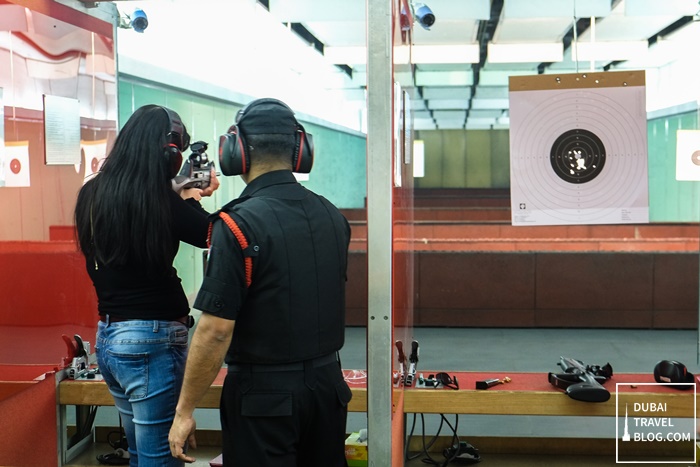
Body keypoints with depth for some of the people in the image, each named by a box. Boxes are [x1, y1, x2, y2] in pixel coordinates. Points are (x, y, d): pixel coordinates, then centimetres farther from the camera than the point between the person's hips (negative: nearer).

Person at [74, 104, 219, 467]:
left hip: (107, 337, 8)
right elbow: (210, 235, -4)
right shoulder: (160, 199, -18)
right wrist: (194, 199, 12)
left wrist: (184, 197, 19)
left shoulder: (93, 193, 4)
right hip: (152, 340, -8)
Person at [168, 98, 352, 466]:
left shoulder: (239, 224, -18)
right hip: (328, 382, 6)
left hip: (265, 394, -6)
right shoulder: (333, 217, 1)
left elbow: (216, 329, -19)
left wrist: (184, 411, -12)